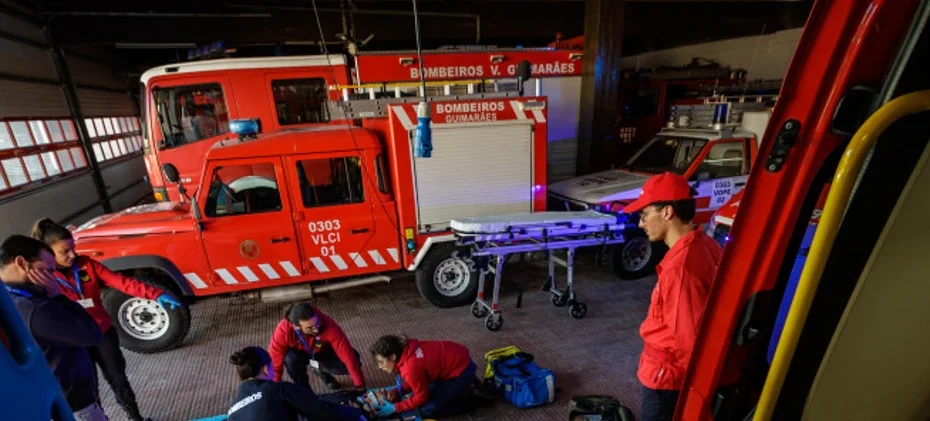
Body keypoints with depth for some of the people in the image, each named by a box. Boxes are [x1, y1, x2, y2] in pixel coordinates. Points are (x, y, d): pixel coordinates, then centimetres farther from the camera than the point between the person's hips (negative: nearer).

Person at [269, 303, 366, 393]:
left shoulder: (328, 325, -40)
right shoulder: (284, 329, -36)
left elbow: (347, 353, -39)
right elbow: (275, 357, -18)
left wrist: (359, 384, -37)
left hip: (323, 351, 0)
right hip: (300, 353, 0)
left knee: (350, 363, -23)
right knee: (290, 359, -33)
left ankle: (320, 369, 8)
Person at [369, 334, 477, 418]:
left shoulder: (410, 367, -27)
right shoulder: (405, 350, -3)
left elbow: (421, 397, -11)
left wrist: (395, 408, -5)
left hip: (462, 371, -8)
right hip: (455, 357, 8)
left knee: (426, 410, -2)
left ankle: (469, 397, 7)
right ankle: (466, 385, 21)